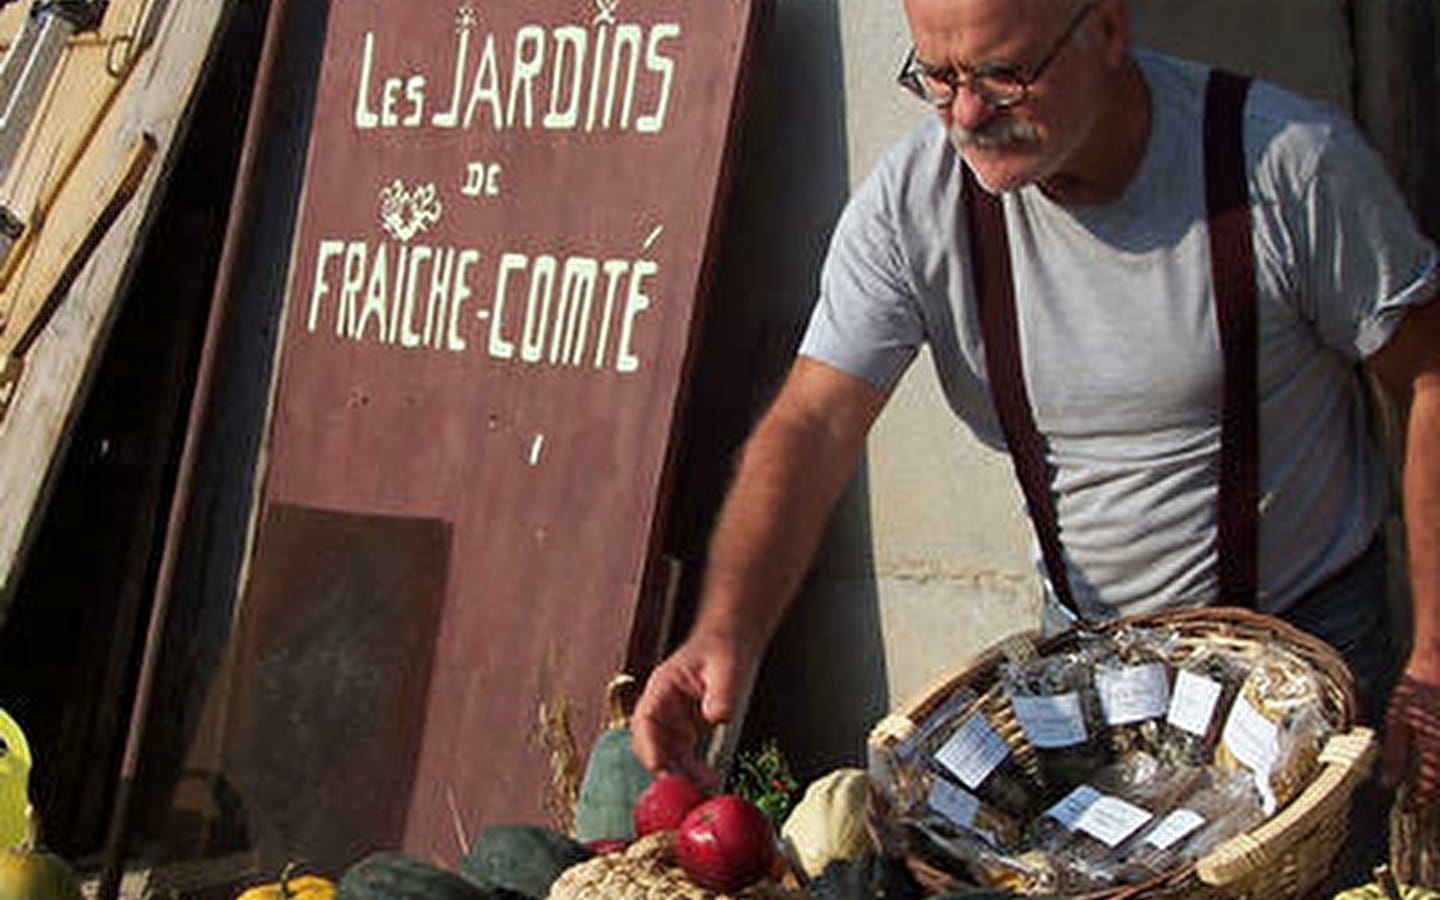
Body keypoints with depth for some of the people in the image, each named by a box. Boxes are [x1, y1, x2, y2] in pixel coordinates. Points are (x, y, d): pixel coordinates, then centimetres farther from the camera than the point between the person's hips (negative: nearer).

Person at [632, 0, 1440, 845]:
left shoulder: (1288, 163, -22)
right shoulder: (908, 206, -17)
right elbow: (813, 427, -21)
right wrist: (726, 633, -38)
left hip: (1312, 627, -2)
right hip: (1089, 639, 2)